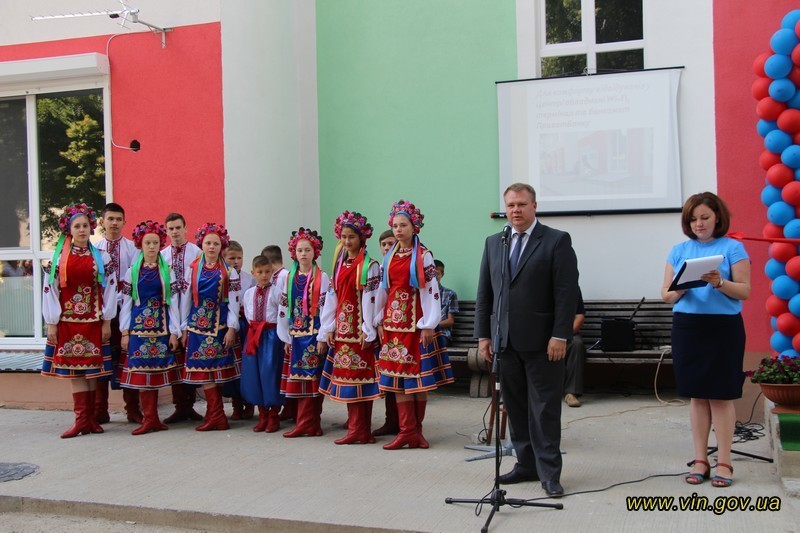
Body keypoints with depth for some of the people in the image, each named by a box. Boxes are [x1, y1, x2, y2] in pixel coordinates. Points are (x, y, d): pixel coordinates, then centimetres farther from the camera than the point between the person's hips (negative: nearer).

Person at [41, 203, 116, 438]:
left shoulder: (101, 257, 3)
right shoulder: (58, 257, 3)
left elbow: (109, 289, 3)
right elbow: (49, 290, 1)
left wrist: (106, 321, -1)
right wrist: (51, 323, -3)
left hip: (93, 321, 0)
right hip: (67, 320, 0)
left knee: (92, 368, 3)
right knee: (74, 368, 0)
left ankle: (90, 418, 9)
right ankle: (82, 419, 2)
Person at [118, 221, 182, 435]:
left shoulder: (167, 271, 5)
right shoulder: (132, 271, 6)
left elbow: (173, 302, 3)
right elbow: (125, 303, 6)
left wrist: (174, 331, -2)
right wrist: (124, 332, 0)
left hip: (161, 326, 0)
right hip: (138, 325, 0)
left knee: (156, 371, 2)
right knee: (141, 371, -3)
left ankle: (151, 419, 10)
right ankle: (150, 419, 2)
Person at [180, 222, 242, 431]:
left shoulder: (229, 271, 3)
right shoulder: (192, 269, 8)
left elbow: (233, 301, -1)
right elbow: (186, 300, 9)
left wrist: (231, 328, -7)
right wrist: (184, 328, 8)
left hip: (220, 324, -2)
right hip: (197, 324, 2)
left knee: (217, 368, -1)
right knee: (204, 368, -4)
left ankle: (214, 414, 5)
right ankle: (217, 417, -2)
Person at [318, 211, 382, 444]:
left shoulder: (369, 266, -6)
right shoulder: (339, 264, 14)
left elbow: (371, 299, -11)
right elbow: (331, 298, 13)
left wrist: (368, 331, -15)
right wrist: (327, 330, 9)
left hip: (360, 329, -7)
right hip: (342, 328, 7)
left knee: (359, 377, -4)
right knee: (346, 376, 7)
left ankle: (359, 430, 1)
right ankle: (357, 429, 13)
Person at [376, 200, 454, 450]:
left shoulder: (423, 256, -3)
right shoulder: (389, 257, 11)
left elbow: (431, 290, -8)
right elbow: (383, 290, 14)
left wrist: (428, 325, -13)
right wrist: (380, 322, 9)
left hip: (415, 321, -5)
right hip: (393, 321, 5)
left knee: (418, 376, 1)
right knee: (397, 377, 2)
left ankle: (416, 429, 13)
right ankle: (407, 431, 5)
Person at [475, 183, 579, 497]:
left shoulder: (557, 241, -2)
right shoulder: (493, 243, 13)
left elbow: (567, 292, -8)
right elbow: (484, 293, 13)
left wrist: (559, 336, -14)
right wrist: (483, 335, 7)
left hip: (541, 341, -5)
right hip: (505, 340, 5)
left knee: (545, 409, 0)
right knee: (515, 408, 10)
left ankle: (549, 472, 8)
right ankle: (526, 465, 21)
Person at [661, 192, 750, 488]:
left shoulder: (732, 248, 0)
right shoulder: (679, 251, 10)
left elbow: (745, 291, -6)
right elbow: (666, 295, 7)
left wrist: (720, 282, -23)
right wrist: (681, 289, -14)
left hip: (723, 327, -3)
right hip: (687, 327, 3)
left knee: (721, 395, 0)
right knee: (697, 396, 7)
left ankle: (724, 462, 8)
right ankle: (700, 460, 15)